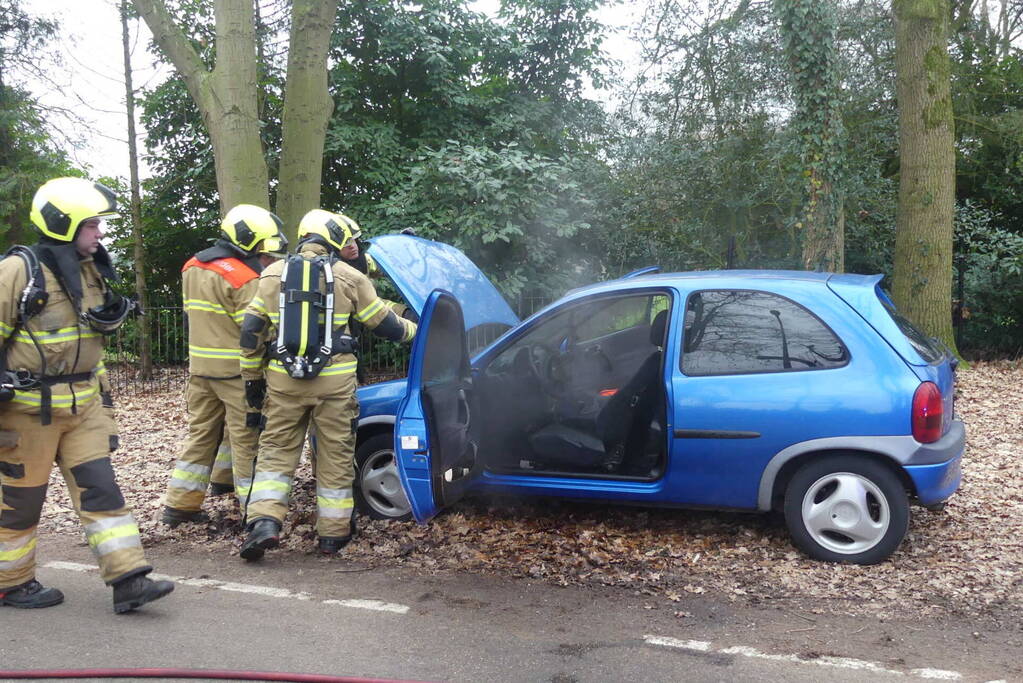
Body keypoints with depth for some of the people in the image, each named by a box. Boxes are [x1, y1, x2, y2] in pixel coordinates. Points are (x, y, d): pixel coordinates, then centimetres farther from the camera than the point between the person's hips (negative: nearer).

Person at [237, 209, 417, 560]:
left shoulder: (273, 274, 8)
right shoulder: (349, 277, 1)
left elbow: (251, 331, 7)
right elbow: (383, 323, 9)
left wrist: (252, 378, 16)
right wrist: (413, 330, 28)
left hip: (284, 379, 2)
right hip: (335, 381, -2)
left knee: (276, 450, 11)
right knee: (336, 455, 8)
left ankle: (264, 521, -5)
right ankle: (333, 533, 16)